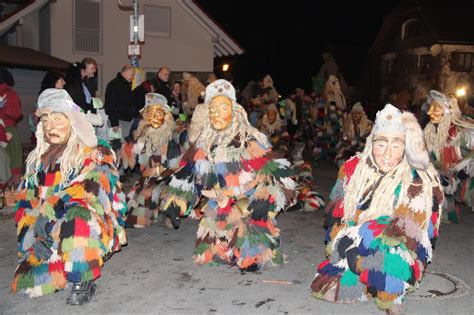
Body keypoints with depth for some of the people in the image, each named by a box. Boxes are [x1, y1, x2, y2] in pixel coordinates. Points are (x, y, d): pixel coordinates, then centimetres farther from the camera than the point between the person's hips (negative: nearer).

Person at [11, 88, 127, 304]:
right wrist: (32, 234, -7)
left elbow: (86, 194, -20)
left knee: (77, 215, -37)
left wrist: (47, 213, -28)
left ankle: (83, 281, -21)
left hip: (93, 233, -5)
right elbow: (26, 203, 7)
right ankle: (63, 270, 17)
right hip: (48, 238, 6)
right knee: (26, 283, -11)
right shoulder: (38, 159, 11)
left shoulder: (94, 156, -6)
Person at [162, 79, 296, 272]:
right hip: (215, 216, 5)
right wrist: (176, 204, 9)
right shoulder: (204, 144, 6)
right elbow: (188, 175, 14)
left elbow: (276, 174, -13)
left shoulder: (251, 141, -10)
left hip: (246, 211, -5)